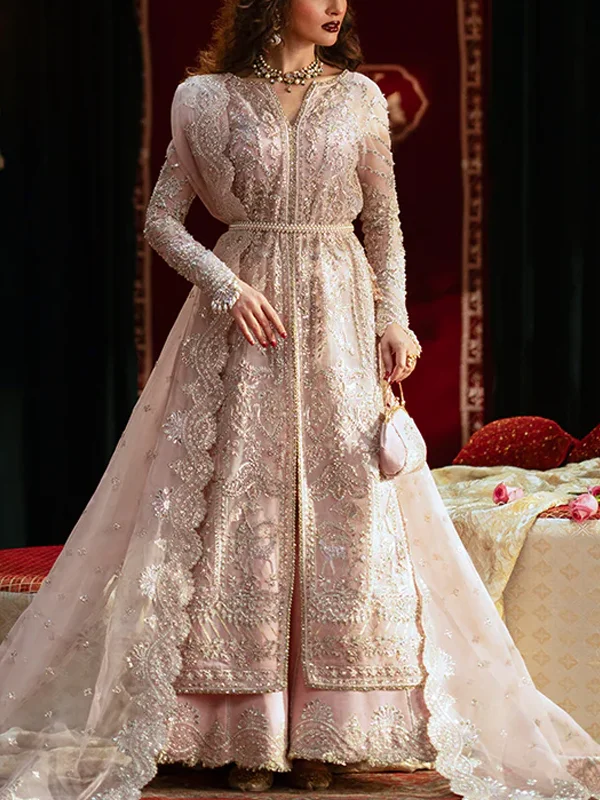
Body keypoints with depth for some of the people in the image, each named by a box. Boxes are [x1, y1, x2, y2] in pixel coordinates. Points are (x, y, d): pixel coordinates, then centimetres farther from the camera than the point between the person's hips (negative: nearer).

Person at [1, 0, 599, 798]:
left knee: (343, 509, -3)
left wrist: (393, 319, 0)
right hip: (243, 319, -2)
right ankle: (248, 735, 2)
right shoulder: (208, 99, 2)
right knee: (239, 508, -4)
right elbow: (163, 219, 4)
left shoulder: (360, 97, 7)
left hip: (340, 318, 2)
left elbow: (384, 223, 12)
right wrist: (226, 285, -10)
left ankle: (320, 734, 3)